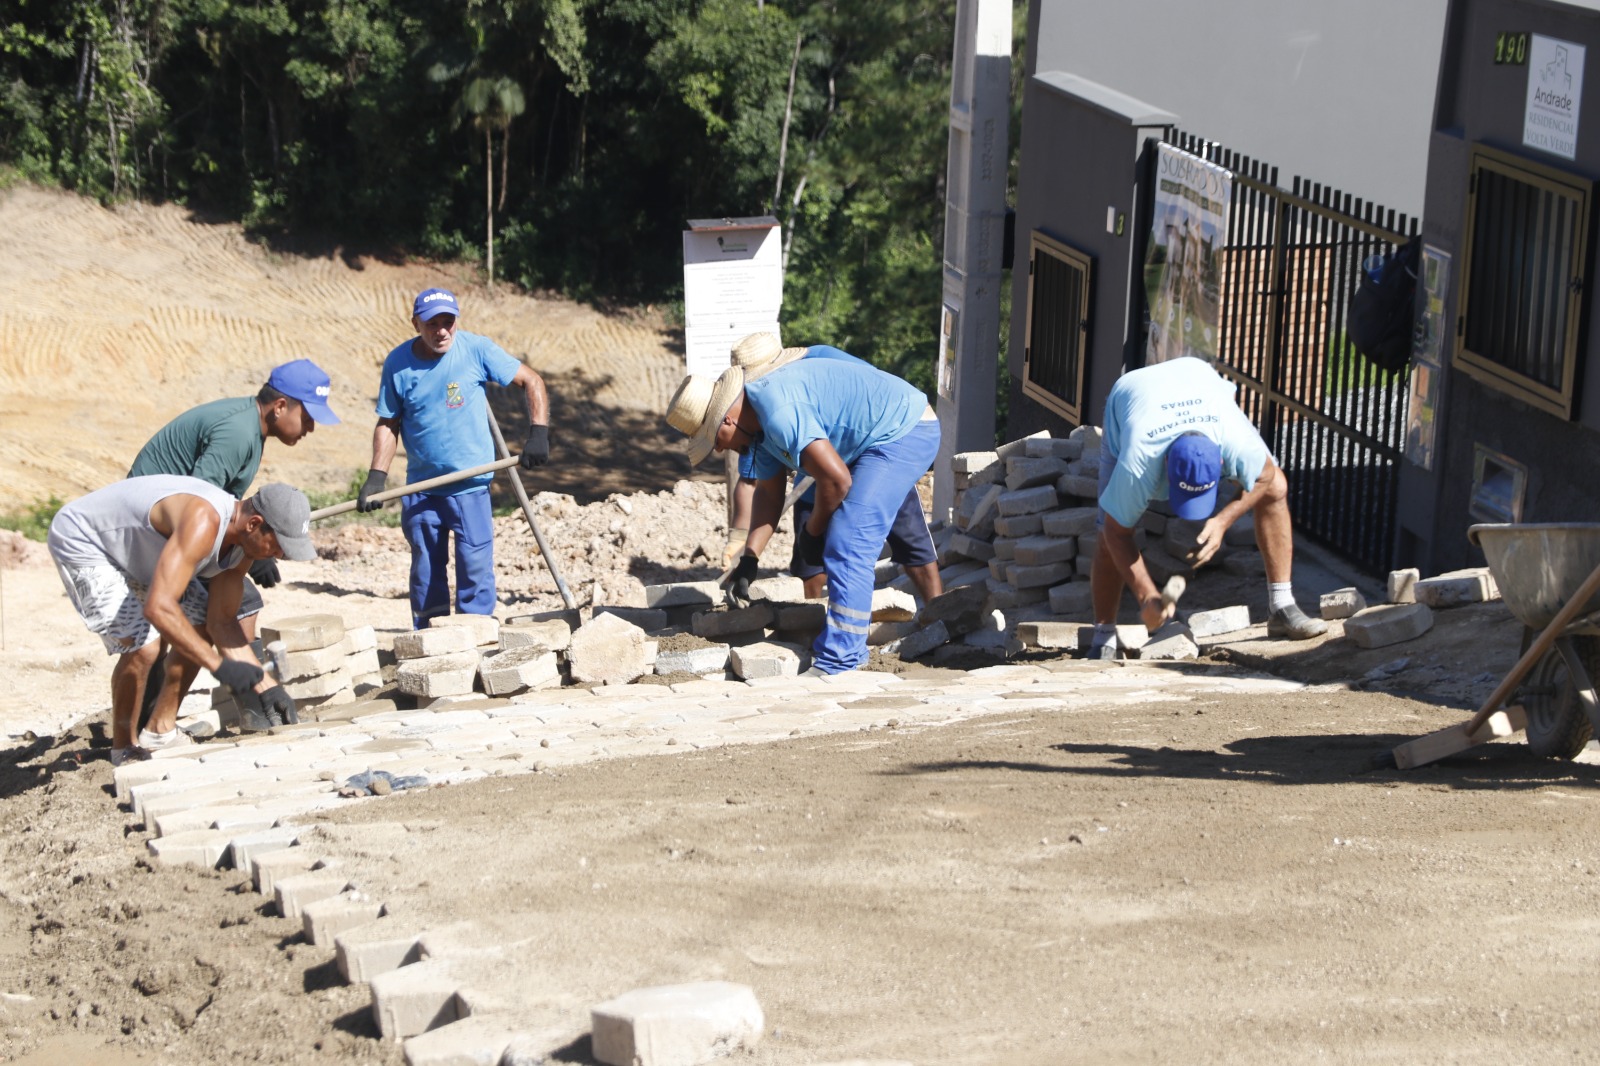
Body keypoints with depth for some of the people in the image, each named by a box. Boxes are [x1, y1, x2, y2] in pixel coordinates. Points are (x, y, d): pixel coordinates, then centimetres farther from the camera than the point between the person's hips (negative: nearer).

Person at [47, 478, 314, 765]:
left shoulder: (243, 538, -10)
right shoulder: (202, 523, -39)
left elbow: (222, 622, -2)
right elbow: (158, 607, -48)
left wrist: (265, 686, -11)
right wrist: (219, 666, -43)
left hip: (135, 547, 9)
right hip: (81, 543, -9)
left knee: (201, 626, 7)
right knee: (141, 645, -21)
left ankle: (160, 731, 20)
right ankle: (124, 751, 0)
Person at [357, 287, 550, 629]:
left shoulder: (477, 349, -9)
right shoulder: (398, 364, -3)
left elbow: (531, 381, -2)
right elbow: (388, 424, 4)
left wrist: (538, 433, -13)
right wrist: (376, 477, -7)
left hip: (471, 485, -2)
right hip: (421, 487, 3)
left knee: (475, 569, -7)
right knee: (426, 573, 10)